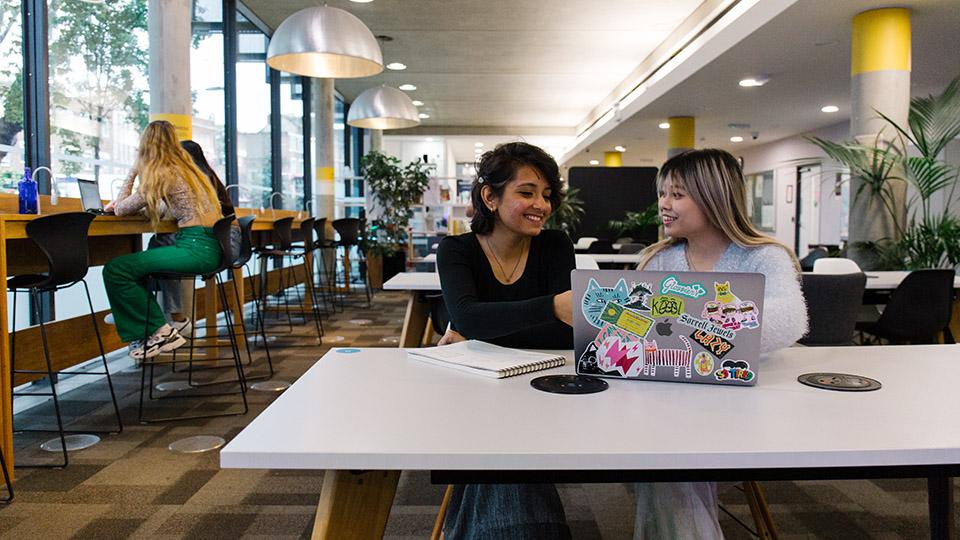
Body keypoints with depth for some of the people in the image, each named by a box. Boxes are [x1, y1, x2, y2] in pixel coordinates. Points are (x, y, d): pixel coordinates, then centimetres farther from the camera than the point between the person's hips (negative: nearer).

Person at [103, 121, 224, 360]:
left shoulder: (162, 174, -7)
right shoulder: (186, 168, 19)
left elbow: (121, 210, 1)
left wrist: (133, 172, 9)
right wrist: (121, 202, 25)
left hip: (196, 248, -10)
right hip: (208, 246, 10)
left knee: (114, 271, -12)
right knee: (133, 264, 25)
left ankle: (160, 330, -2)